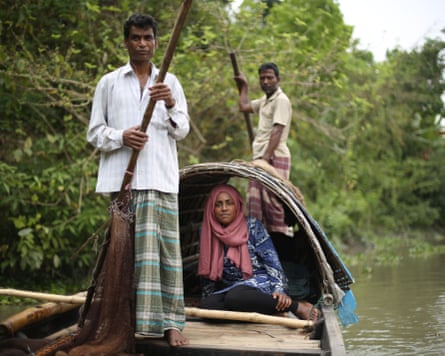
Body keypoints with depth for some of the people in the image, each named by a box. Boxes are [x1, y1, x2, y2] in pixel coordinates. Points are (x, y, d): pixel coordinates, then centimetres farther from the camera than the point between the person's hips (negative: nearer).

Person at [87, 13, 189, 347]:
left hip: (161, 178, 1)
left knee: (166, 248, -5)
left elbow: (182, 131, 7)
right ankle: (128, 319, 4)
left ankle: (170, 321, -3)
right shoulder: (109, 82, 12)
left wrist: (171, 105, -13)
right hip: (123, 177, 0)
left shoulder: (170, 82, 14)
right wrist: (121, 137, -11)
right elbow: (95, 133, 10)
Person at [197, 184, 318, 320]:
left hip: (259, 284, -5)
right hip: (229, 289, 5)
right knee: (206, 304, -29)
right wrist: (206, 296, 11)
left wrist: (279, 289, -18)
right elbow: (207, 272, 17)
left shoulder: (252, 226, -4)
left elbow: (271, 259, -7)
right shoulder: (210, 235, 7)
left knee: (235, 297, -40)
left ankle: (297, 307, -27)